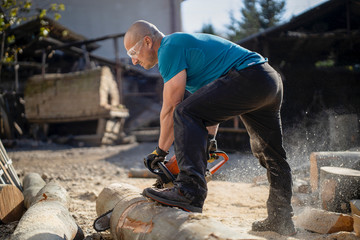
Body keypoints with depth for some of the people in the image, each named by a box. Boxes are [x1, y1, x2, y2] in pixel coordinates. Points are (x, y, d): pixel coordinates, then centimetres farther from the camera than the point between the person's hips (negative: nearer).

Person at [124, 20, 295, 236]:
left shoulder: (170, 47, -7)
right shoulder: (183, 44, 23)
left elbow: (170, 109, -9)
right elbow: (209, 106, 23)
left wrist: (160, 152, 0)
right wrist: (209, 139, 18)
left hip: (249, 77, -11)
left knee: (187, 113, -20)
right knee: (271, 156, 19)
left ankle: (190, 192, -28)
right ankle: (281, 220, 31)